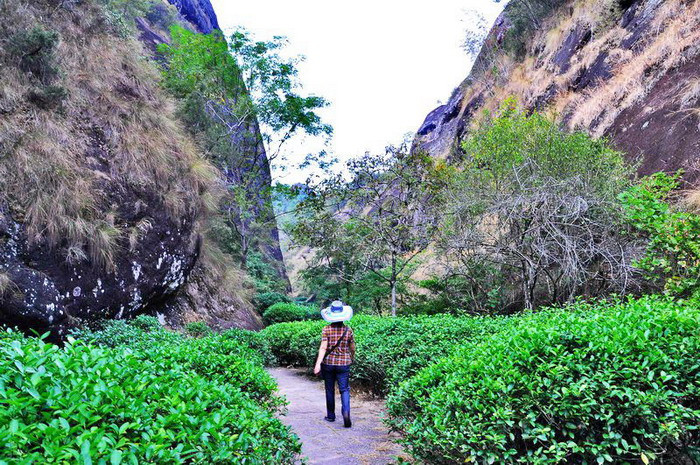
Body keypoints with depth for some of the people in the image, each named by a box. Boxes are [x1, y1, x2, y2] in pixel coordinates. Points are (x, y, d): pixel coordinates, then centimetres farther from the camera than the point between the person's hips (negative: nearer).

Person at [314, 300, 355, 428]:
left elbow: (323, 348, -15)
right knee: (344, 390, 4)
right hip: (344, 363, 0)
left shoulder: (327, 329, -8)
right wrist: (352, 359, 24)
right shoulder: (348, 330, -3)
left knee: (330, 390, 15)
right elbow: (352, 349, 6)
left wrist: (318, 364, -16)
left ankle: (330, 415, 25)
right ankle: (346, 412, -19)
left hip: (328, 363, 0)